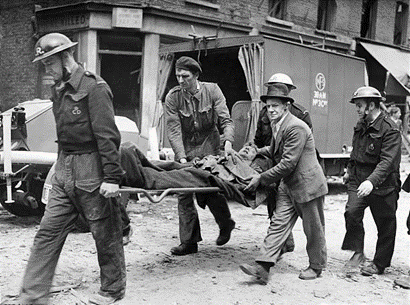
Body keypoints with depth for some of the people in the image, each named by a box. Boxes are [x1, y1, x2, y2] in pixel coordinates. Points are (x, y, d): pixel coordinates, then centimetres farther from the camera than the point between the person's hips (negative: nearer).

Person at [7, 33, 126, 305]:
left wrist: (111, 176, -21)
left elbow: (107, 135, -18)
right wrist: (62, 163, 15)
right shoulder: (59, 89, 13)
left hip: (91, 172, -8)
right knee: (48, 232, 7)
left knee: (105, 233, 6)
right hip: (64, 170, 8)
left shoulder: (94, 87, -14)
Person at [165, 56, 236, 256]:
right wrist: (181, 158, -23)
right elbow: (173, 129, -12)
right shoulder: (172, 97, -7)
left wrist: (228, 141, -27)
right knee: (184, 193, -2)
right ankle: (189, 241, 7)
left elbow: (226, 120, -8)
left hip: (209, 148, -1)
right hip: (185, 149, 2)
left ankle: (225, 223, 23)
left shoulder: (212, 90, -6)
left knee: (209, 189, -8)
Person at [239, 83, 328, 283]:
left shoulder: (296, 128, -22)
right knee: (278, 224, 0)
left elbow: (287, 164, -25)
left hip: (307, 184, -8)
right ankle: (263, 266, -3)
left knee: (313, 229, 7)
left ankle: (316, 266, 26)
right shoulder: (277, 125, 7)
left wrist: (261, 179, -20)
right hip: (288, 185, 9)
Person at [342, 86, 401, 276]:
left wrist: (371, 182, -39)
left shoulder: (390, 130, -17)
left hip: (383, 185, -6)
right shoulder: (361, 125, 8)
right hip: (358, 180, 6)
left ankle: (379, 264, 21)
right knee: (351, 212, -14)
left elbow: (387, 161, -27)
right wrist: (350, 171, 29)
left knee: (385, 224, 6)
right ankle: (358, 253, 1)